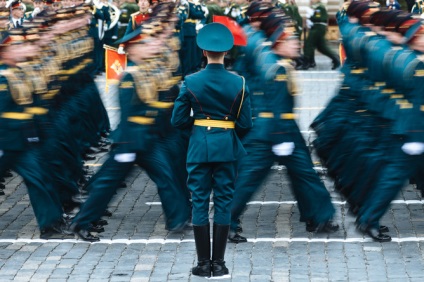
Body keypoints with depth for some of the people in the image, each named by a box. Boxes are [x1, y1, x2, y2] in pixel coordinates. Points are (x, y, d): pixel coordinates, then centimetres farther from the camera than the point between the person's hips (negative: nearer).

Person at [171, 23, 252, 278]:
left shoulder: (191, 82, -6)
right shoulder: (239, 83, -5)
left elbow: (178, 120, -3)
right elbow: (245, 124, -4)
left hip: (199, 147, 0)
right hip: (227, 148, 0)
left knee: (200, 203, 5)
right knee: (224, 203, 5)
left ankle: (203, 263, 5)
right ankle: (218, 263, 6)